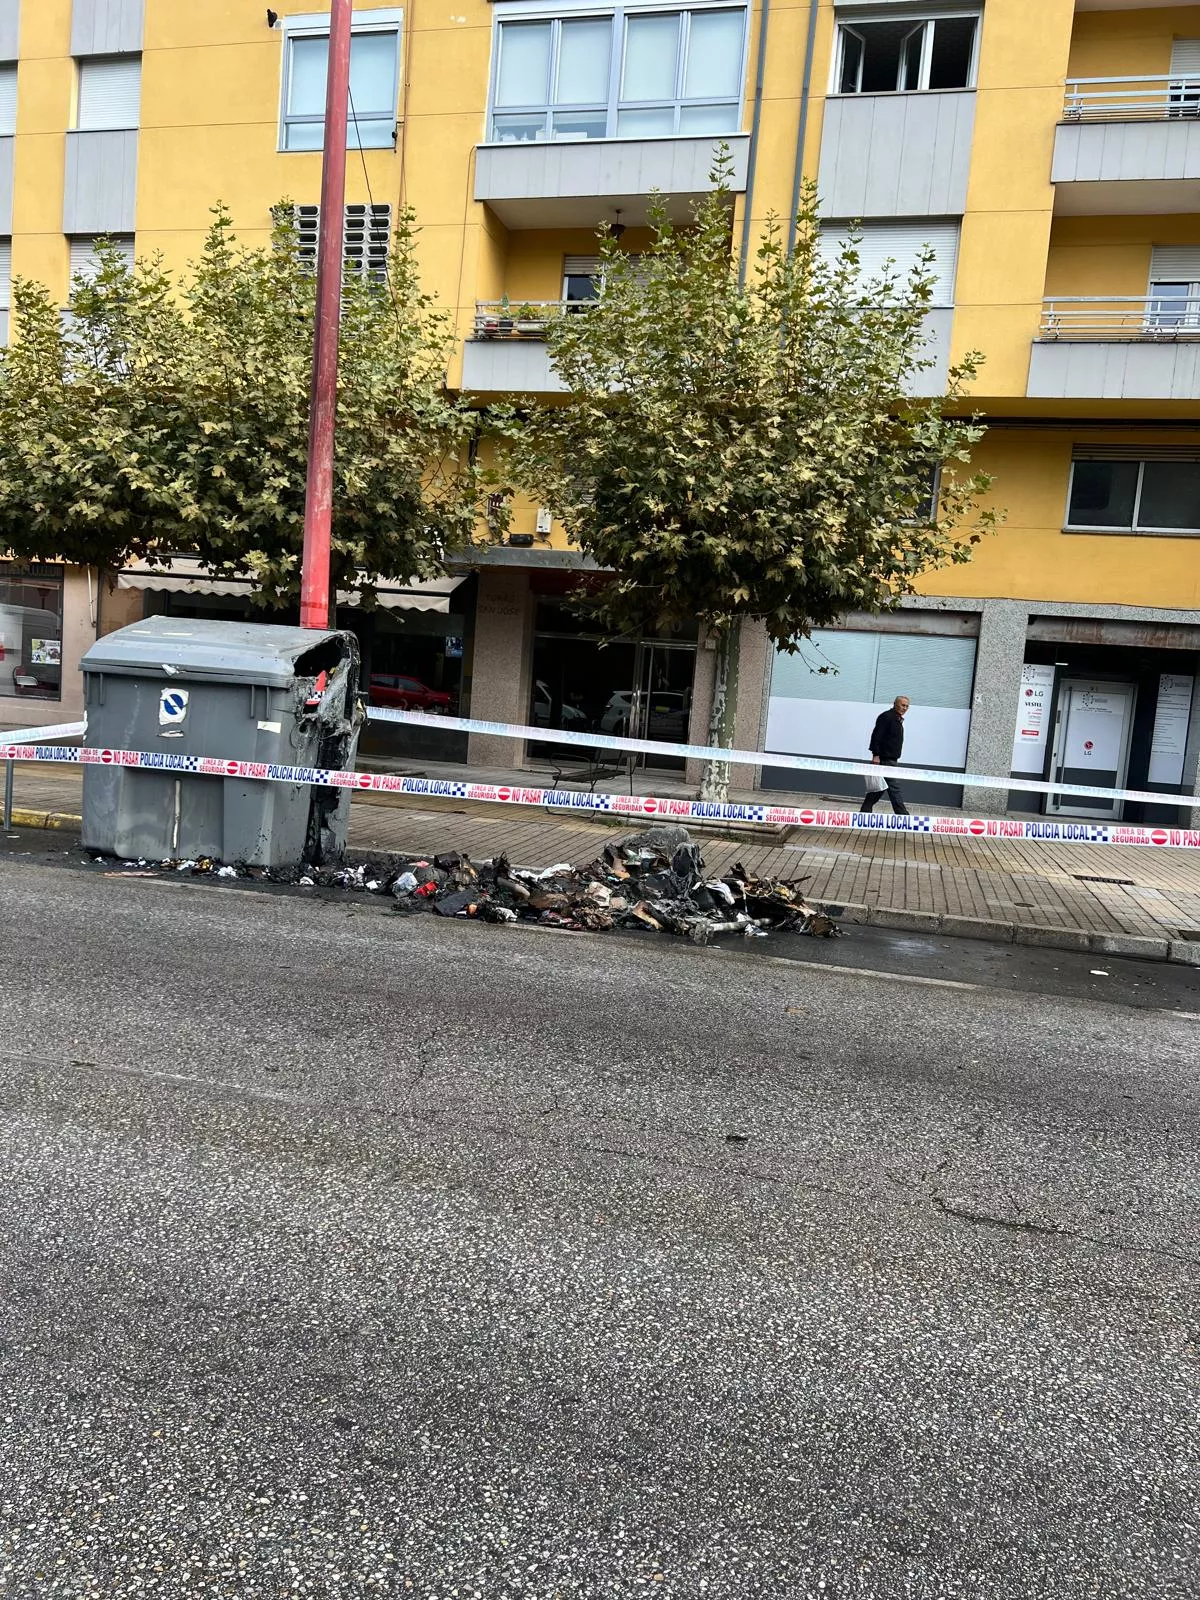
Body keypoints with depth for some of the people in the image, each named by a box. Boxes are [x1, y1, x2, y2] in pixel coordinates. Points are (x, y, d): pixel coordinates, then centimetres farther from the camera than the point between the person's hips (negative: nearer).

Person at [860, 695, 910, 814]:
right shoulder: (886, 717, -11)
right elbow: (876, 736, -19)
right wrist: (876, 755, -24)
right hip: (884, 759, -10)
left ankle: (865, 811, 16)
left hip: (891, 760, 10)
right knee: (894, 788, -10)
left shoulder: (898, 719, 19)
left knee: (879, 788, 11)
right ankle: (902, 815, -10)